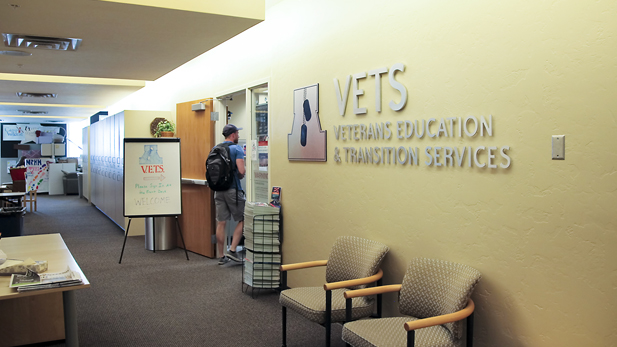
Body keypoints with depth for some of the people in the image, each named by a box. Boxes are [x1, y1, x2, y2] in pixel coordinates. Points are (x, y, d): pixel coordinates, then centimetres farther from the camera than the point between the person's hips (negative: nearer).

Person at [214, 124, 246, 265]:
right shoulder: (237, 149, -8)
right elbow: (241, 170, -19)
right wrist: (244, 172, 2)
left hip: (218, 189, 6)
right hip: (233, 190, -6)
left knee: (221, 223, 7)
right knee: (242, 220, 8)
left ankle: (222, 256, 13)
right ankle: (232, 250, 0)